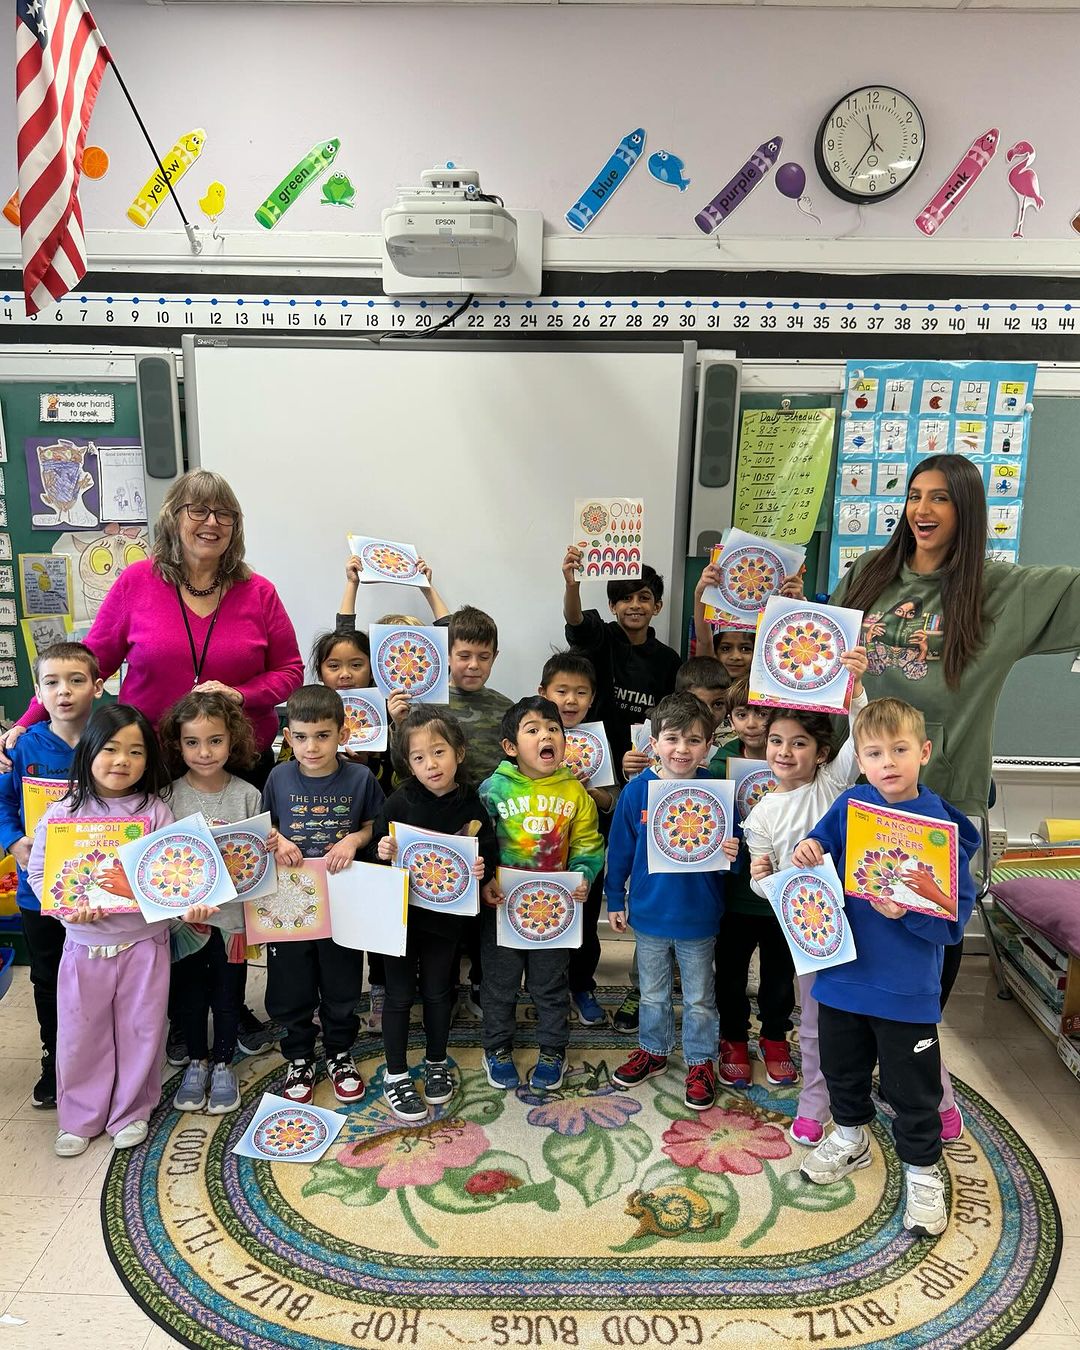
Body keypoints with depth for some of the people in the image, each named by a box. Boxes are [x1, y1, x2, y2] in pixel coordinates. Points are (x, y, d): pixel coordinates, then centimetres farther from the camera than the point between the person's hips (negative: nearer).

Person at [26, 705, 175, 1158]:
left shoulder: (155, 812, -6)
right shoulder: (63, 812, -5)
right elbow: (39, 874, -1)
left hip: (144, 941, 0)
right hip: (84, 945, 1)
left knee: (140, 1031, 11)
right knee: (81, 1034, 13)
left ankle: (131, 1112, 33)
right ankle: (79, 1118, 34)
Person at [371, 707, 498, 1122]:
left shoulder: (471, 806, -9)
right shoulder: (398, 803, -12)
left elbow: (491, 855, -2)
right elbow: (376, 848, -4)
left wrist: (482, 869, -23)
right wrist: (382, 852, -26)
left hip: (445, 916, 1)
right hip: (399, 913, -1)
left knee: (437, 991, 18)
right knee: (400, 995, 10)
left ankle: (436, 1063, 39)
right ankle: (395, 1076, 26)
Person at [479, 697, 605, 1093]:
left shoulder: (574, 792, -4)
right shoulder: (493, 788, -10)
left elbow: (588, 846, 2)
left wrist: (583, 875, -15)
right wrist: (483, 881, -18)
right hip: (503, 905, -1)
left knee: (551, 984, 16)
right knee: (500, 983, 14)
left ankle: (552, 1051, 36)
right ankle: (498, 1048, 36)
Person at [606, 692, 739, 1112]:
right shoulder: (638, 789, -11)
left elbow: (730, 850, -5)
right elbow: (620, 848, -1)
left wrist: (731, 855, -28)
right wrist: (614, 900, 3)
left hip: (698, 916, -1)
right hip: (649, 911, 2)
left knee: (699, 997, 17)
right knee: (652, 992, 21)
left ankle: (700, 1062, 37)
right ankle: (653, 1051, 43)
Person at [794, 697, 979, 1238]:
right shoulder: (849, 805, -6)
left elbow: (956, 914, -15)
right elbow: (819, 847, 7)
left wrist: (906, 912, -30)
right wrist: (806, 853, -15)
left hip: (907, 986, -4)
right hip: (843, 968, 4)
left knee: (913, 1087, 12)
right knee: (842, 1067, 23)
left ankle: (922, 1170, 36)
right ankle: (850, 1137, 49)